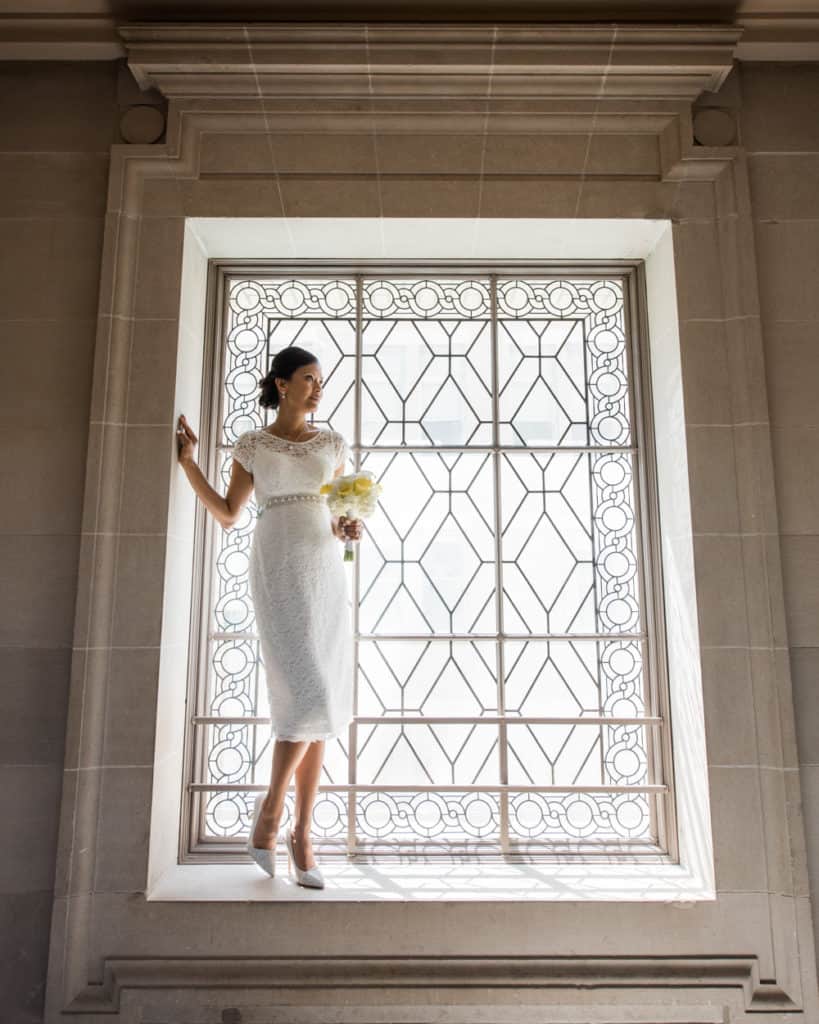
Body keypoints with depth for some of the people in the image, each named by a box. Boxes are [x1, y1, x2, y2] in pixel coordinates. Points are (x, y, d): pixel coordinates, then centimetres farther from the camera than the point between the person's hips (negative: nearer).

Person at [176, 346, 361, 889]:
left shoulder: (332, 443, 15)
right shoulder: (253, 444, 8)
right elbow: (227, 514, 9)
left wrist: (350, 529, -4)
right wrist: (188, 459, 3)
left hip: (326, 570, 4)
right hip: (277, 569, -3)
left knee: (319, 704, 0)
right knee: (309, 695, -15)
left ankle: (302, 833, 10)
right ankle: (272, 805, 10)